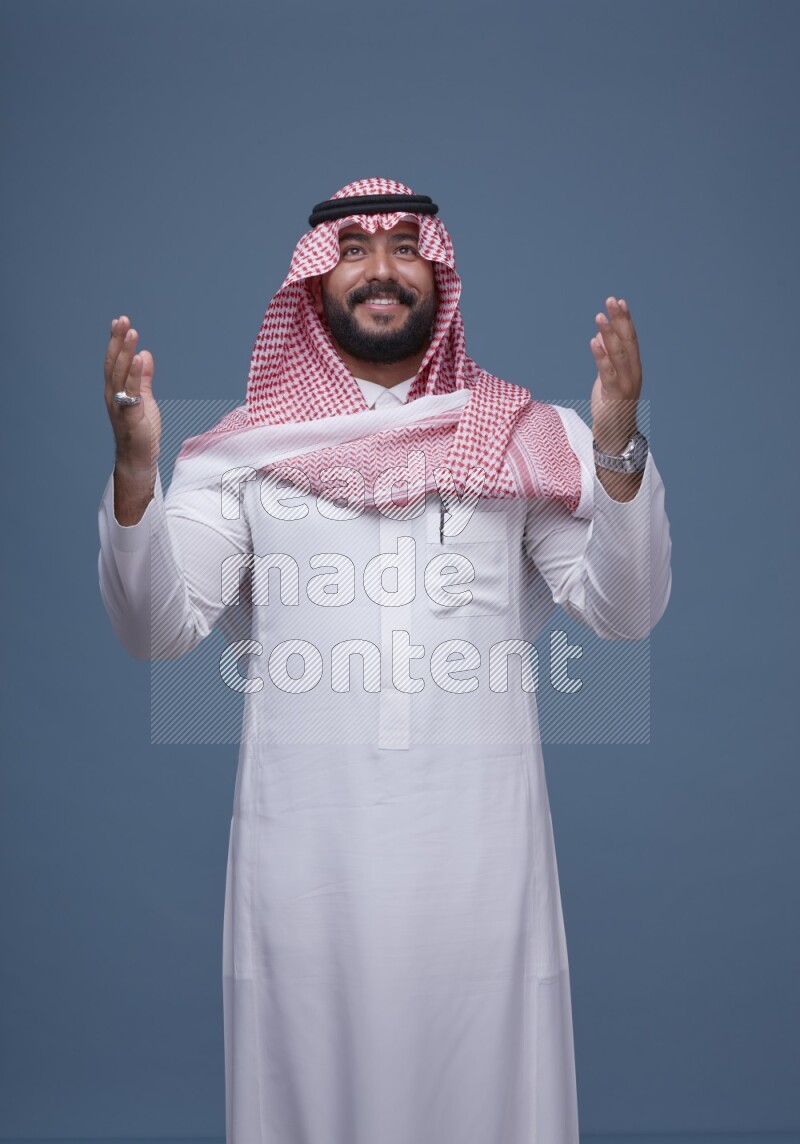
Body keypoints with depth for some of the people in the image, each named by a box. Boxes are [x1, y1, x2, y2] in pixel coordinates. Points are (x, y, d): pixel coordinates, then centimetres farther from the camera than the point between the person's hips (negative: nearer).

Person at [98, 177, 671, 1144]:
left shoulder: (521, 438, 7)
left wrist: (619, 447, -15)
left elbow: (626, 611, -1)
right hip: (305, 834, 0)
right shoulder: (246, 447, 7)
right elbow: (157, 629, 0)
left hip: (478, 829, 0)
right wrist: (135, 466, -15)